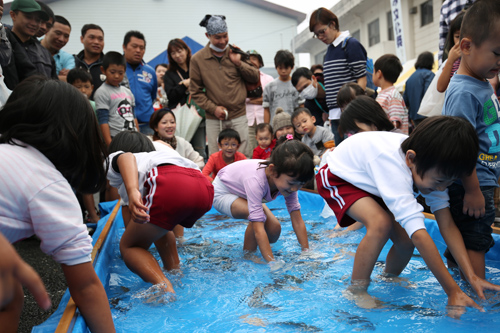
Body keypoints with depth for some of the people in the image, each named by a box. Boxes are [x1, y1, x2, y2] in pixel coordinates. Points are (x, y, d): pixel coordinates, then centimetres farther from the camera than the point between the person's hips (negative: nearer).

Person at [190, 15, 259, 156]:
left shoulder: (236, 53, 5)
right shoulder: (197, 59, 0)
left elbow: (255, 77, 7)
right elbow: (195, 91, 3)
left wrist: (238, 63, -9)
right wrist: (213, 108, -9)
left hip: (239, 116, 1)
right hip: (214, 119, -1)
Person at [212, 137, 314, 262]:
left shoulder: (289, 178, -24)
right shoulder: (256, 180, -44)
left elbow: (298, 221, -19)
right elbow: (259, 229, -46)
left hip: (243, 195, 7)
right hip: (222, 192, -6)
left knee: (275, 229, -9)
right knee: (259, 216, -32)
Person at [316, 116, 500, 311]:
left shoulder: (431, 169, -19)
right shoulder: (393, 164, -43)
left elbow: (447, 225, -17)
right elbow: (419, 235, -44)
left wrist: (472, 277, -24)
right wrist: (453, 292, -39)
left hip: (370, 182, 7)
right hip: (337, 178, -7)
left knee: (405, 241, -6)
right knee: (381, 223, -32)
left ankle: (388, 281, 26)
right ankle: (356, 292, -13)